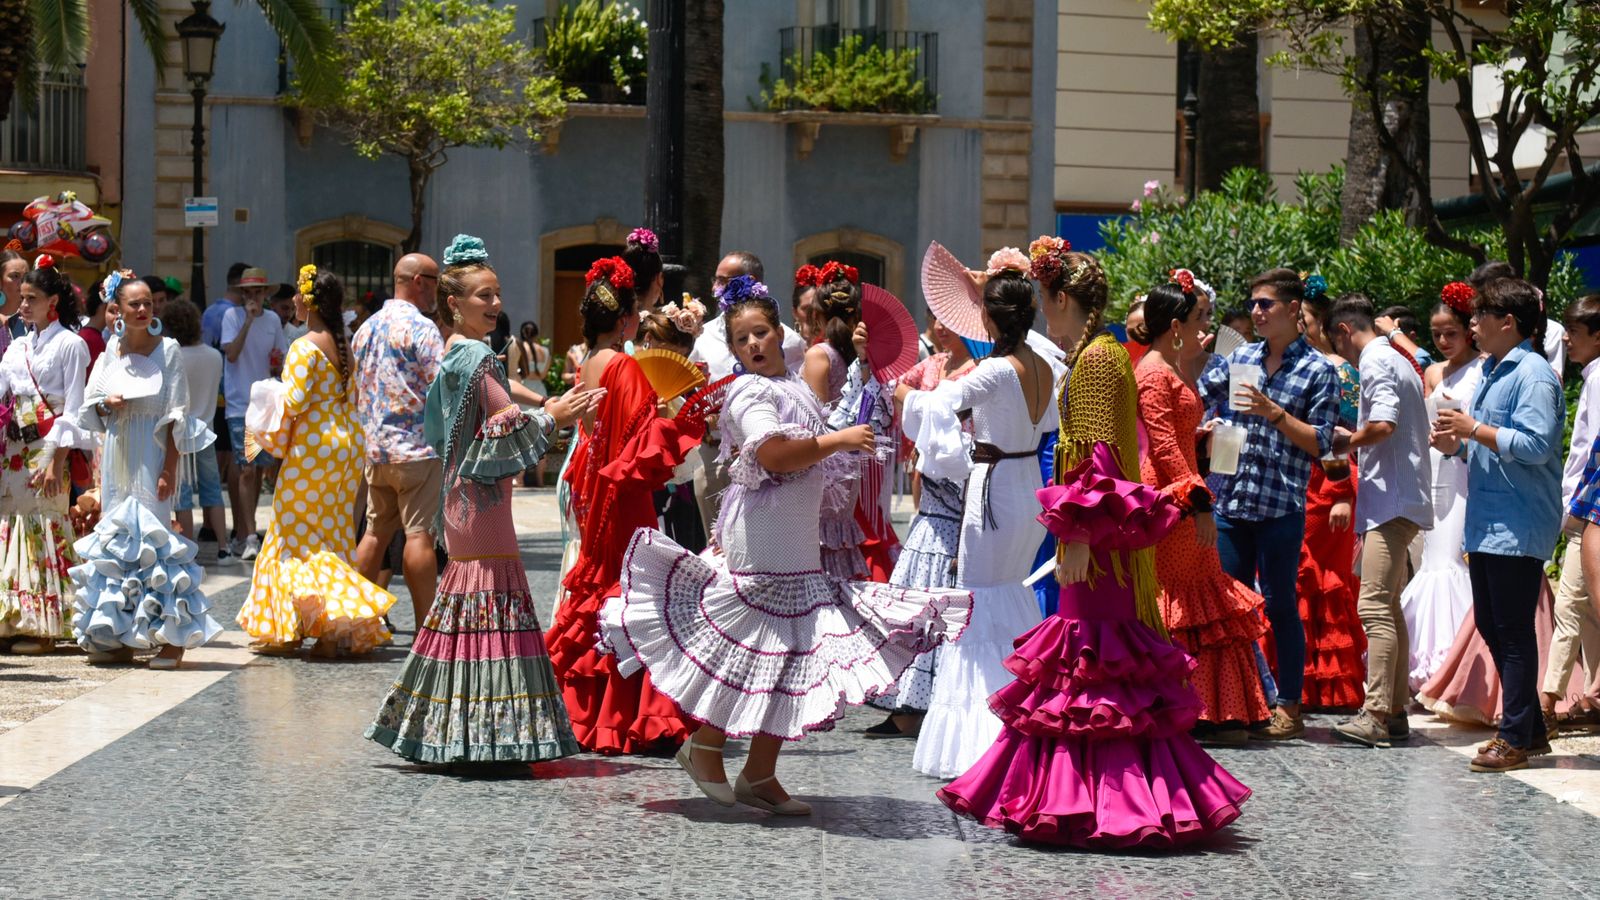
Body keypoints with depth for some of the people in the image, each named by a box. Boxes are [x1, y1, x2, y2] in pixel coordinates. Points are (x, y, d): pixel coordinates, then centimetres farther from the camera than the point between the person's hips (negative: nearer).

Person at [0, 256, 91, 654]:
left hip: (48, 448, -6)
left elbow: (73, 410, -9)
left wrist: (57, 462, -16)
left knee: (43, 527, -6)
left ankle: (43, 626, -2)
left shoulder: (70, 345, -4)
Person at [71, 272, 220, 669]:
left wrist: (169, 468, -13)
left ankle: (172, 636, -5)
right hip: (116, 453, 5)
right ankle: (117, 636, 11)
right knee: (116, 536, 6)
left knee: (151, 537, -9)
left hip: (151, 454, -5)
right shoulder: (111, 349, 7)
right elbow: (90, 405, 14)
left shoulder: (168, 350, -5)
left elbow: (176, 415, -7)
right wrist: (106, 404, -10)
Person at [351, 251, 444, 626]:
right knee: (420, 533, -7)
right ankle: (426, 628, -8)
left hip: (375, 449, 8)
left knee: (376, 531, 13)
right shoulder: (421, 327, -10)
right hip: (417, 447, -8)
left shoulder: (366, 328, 15)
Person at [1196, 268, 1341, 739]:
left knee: (1280, 605, 1)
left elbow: (1320, 443, -6)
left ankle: (1289, 707, 10)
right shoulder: (1241, 357, 11)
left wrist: (1275, 414, -16)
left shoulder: (1318, 370, -2)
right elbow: (1196, 397, 20)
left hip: (1280, 506, -5)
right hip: (1230, 501, 5)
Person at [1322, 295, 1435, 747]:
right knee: (1388, 607, 13)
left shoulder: (1376, 363, -11)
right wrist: (1356, 439, 18)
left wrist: (1346, 441, -7)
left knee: (1375, 607, -13)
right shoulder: (1398, 361, 20)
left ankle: (1377, 716, -17)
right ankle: (1395, 710, 16)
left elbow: (1383, 425, -24)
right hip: (1404, 499, 11)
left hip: (1389, 500, -11)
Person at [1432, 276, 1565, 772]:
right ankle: (1531, 728, 22)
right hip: (1487, 523, 10)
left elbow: (1535, 446, -25)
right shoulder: (1491, 372, 17)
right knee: (1491, 626, 13)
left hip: (1519, 525, -10)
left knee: (1514, 630, -5)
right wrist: (1459, 445, 7)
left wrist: (1474, 429, -19)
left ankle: (1516, 739, 0)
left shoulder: (1533, 374, -13)